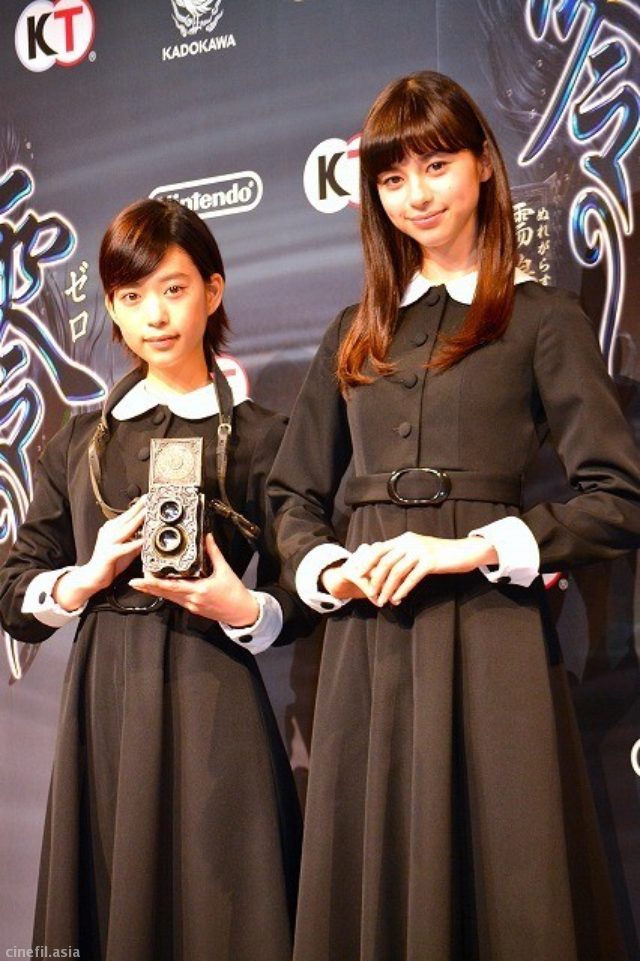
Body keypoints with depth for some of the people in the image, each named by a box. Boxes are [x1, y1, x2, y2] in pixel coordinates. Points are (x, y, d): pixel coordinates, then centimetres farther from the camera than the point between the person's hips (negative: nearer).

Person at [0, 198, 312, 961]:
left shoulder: (258, 437, 0)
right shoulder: (80, 443, 10)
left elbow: (300, 603, 2)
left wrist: (242, 609, -17)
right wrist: (84, 579, -8)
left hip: (211, 705, -3)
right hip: (102, 704, 3)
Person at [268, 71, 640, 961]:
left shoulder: (541, 320, 3)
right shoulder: (356, 333, 16)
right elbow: (296, 496, 19)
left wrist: (473, 548, -13)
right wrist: (326, 568, -1)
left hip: (491, 642, -4)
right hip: (366, 644, 4)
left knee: (496, 883, 1)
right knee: (373, 883, 8)